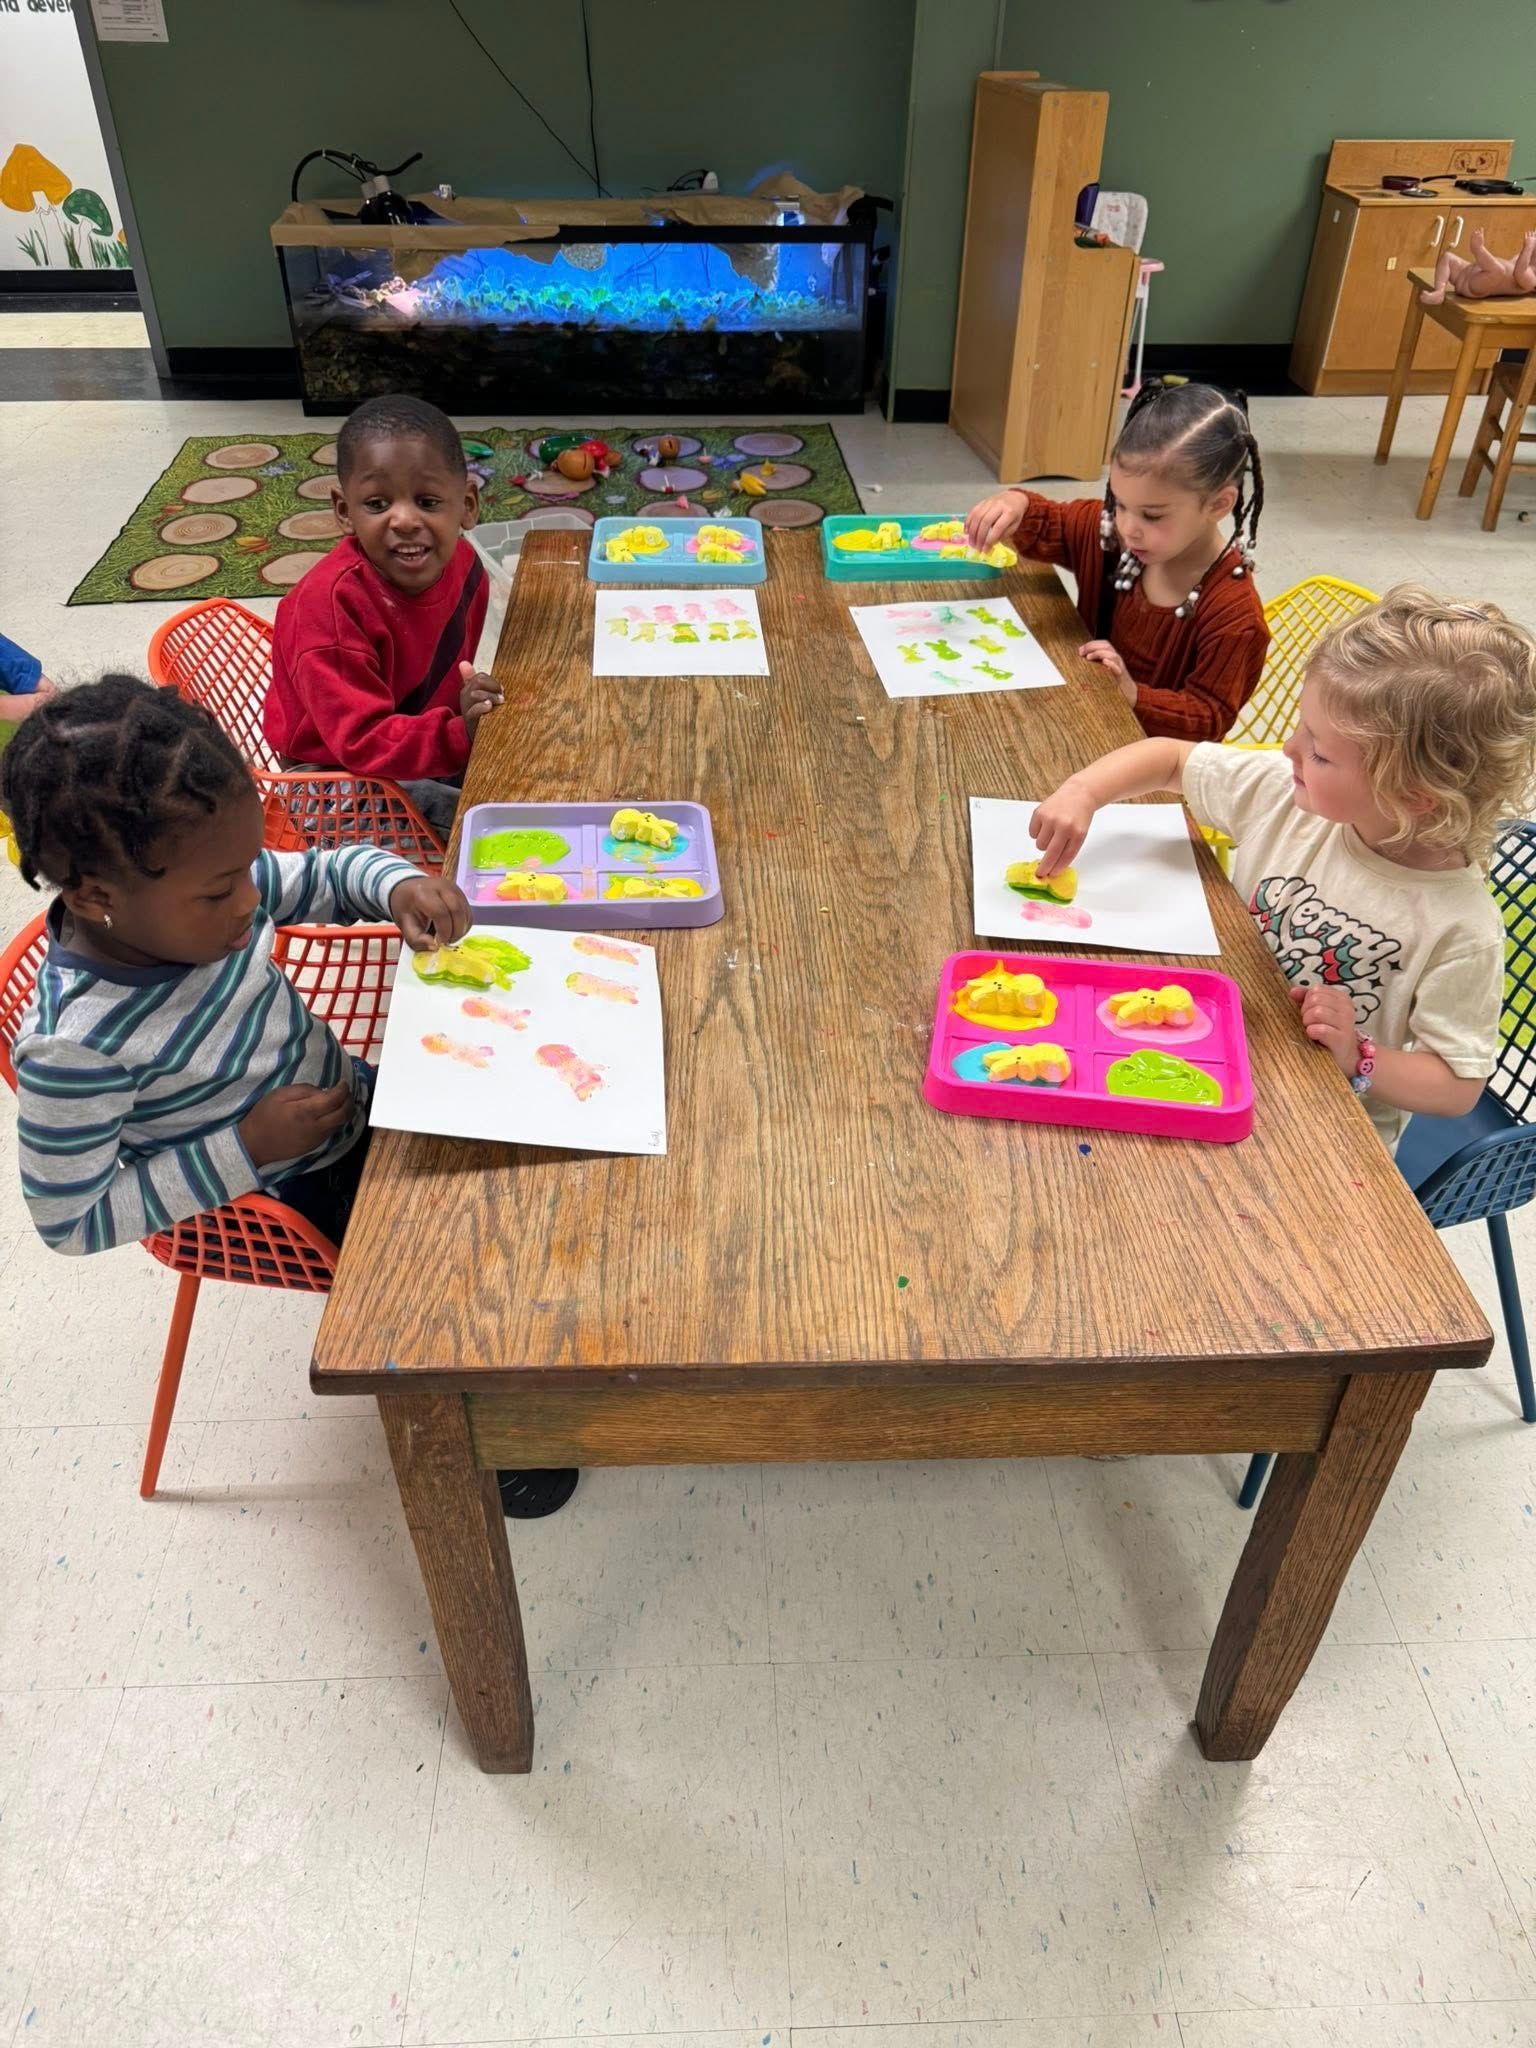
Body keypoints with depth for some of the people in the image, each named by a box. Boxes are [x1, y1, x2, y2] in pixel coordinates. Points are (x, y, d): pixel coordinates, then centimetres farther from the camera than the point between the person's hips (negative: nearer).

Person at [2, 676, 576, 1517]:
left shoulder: (203, 893, -16)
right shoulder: (78, 1044, -32)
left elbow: (329, 874, 1)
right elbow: (71, 1216, -22)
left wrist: (397, 886, -21)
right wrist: (243, 1152, -26)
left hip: (355, 1102, 6)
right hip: (291, 1197, -6)